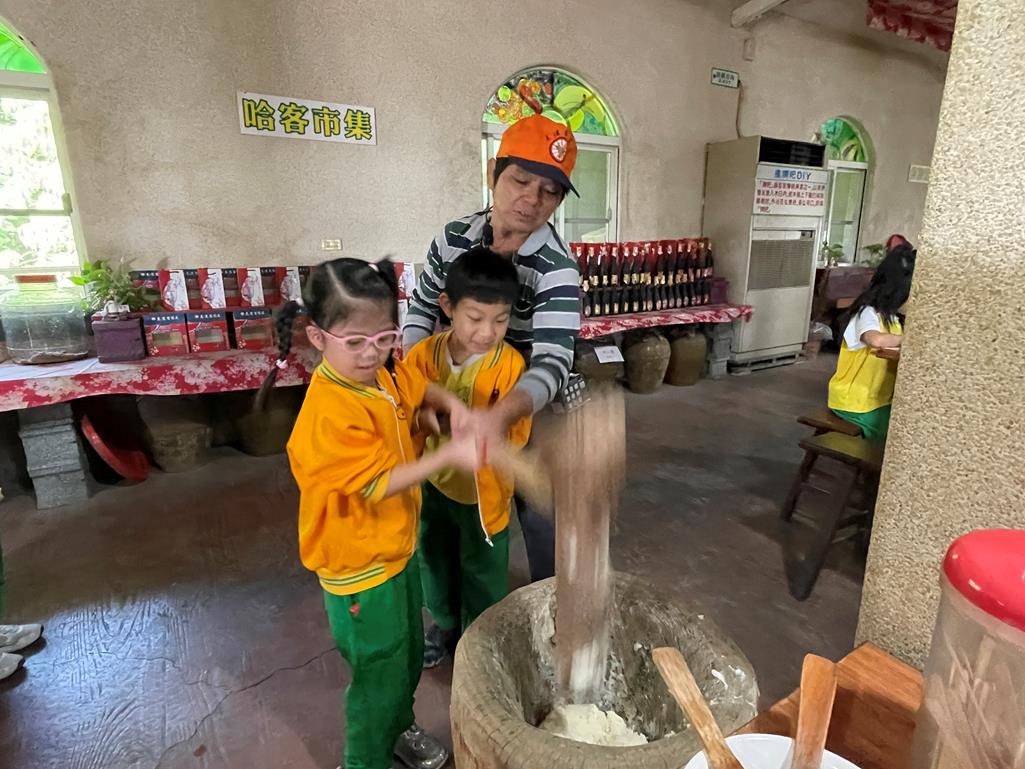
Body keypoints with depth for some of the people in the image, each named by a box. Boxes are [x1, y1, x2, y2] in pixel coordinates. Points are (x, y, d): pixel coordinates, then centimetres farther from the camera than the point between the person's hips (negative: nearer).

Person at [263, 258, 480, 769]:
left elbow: (420, 391, 14)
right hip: (361, 565, -8)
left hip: (398, 546, 8)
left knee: (408, 654, 27)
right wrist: (449, 455, -34)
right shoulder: (331, 413, -30)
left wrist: (453, 406, -7)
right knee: (379, 672, 13)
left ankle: (399, 728, 54)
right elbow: (380, 485, -28)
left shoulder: (384, 375, -6)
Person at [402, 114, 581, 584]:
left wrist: (501, 416, -57)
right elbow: (422, 306, 4)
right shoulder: (454, 238, -10)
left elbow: (552, 362, -37)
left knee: (541, 517, 11)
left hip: (536, 413, -4)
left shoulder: (557, 270, -26)